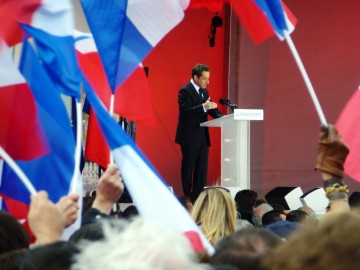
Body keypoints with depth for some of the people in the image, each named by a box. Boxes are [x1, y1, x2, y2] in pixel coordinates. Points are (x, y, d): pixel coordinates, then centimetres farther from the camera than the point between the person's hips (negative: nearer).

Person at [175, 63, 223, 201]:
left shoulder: (204, 91, 14)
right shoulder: (185, 91, -12)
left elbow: (212, 109, 14)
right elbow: (185, 112, -23)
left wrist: (222, 117, -6)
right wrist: (203, 107, -35)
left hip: (203, 137, 8)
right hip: (190, 137, -8)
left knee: (202, 168, 8)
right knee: (188, 168, -2)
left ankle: (199, 196, 11)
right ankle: (187, 197, 2)